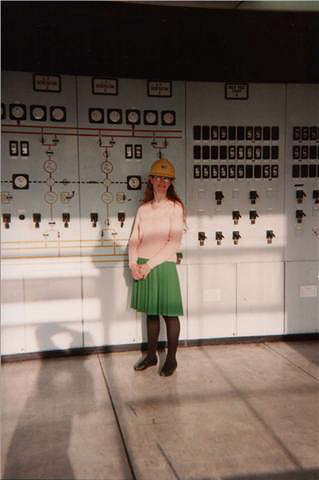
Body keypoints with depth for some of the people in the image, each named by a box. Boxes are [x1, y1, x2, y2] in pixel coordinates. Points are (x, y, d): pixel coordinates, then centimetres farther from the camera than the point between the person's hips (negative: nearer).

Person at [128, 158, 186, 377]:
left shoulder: (175, 207, -4)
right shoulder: (143, 209, 10)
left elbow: (174, 243, -11)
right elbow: (134, 239, 9)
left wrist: (149, 265, -14)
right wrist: (133, 264, -7)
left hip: (163, 266, -5)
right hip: (142, 268, 5)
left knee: (169, 313, 3)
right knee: (151, 313, 14)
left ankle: (171, 359, 17)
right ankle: (151, 355, 27)